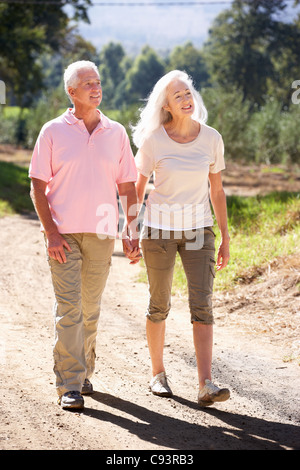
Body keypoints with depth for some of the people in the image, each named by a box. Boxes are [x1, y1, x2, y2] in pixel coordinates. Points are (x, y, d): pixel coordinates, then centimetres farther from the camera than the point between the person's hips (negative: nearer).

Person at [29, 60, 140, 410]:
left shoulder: (116, 133, 8)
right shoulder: (53, 131, 1)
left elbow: (128, 188, 10)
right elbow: (37, 187, -1)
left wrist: (132, 233, 2)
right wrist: (51, 232, -11)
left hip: (102, 233, 3)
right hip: (63, 233, -3)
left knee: (90, 308, 10)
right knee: (69, 307, -9)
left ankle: (83, 371, 27)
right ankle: (69, 385, -6)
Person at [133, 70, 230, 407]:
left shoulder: (211, 138, -3)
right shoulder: (153, 140, -8)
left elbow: (217, 190, 5)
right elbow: (138, 188, 1)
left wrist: (225, 238, 5)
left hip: (198, 230, 1)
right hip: (159, 229, -1)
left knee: (202, 305, -9)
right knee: (159, 304, 8)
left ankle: (206, 386, -13)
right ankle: (158, 373, 26)